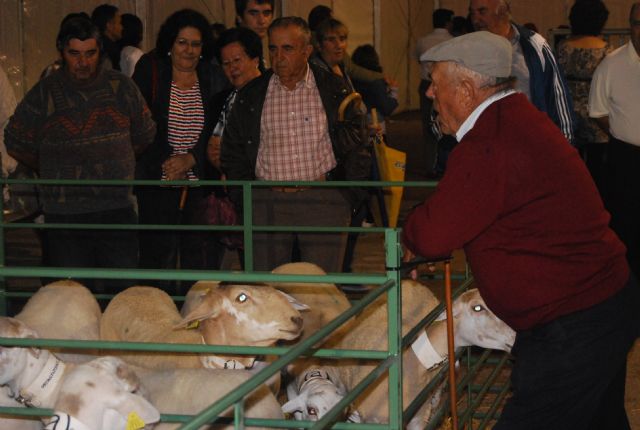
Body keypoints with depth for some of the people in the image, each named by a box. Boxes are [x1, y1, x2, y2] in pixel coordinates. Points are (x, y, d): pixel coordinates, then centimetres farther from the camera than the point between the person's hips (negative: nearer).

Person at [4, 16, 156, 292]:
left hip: (117, 210, 1)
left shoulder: (122, 88, 6)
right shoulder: (44, 93, 1)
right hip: (64, 215, -1)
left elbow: (144, 137, 19)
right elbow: (17, 144, 12)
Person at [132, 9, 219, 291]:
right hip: (157, 183, -2)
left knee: (196, 255, 1)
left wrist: (190, 159, -8)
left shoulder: (209, 78, 8)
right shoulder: (150, 71, 2)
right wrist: (165, 163, -7)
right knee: (158, 254, -4)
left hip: (198, 182, 2)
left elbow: (215, 130, 7)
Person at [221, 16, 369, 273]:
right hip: (268, 202, 1)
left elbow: (356, 146, 7)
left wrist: (353, 196, 1)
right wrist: (244, 199, 5)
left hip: (324, 201, -1)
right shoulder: (251, 96, 9)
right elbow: (232, 152, 14)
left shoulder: (334, 91, 5)